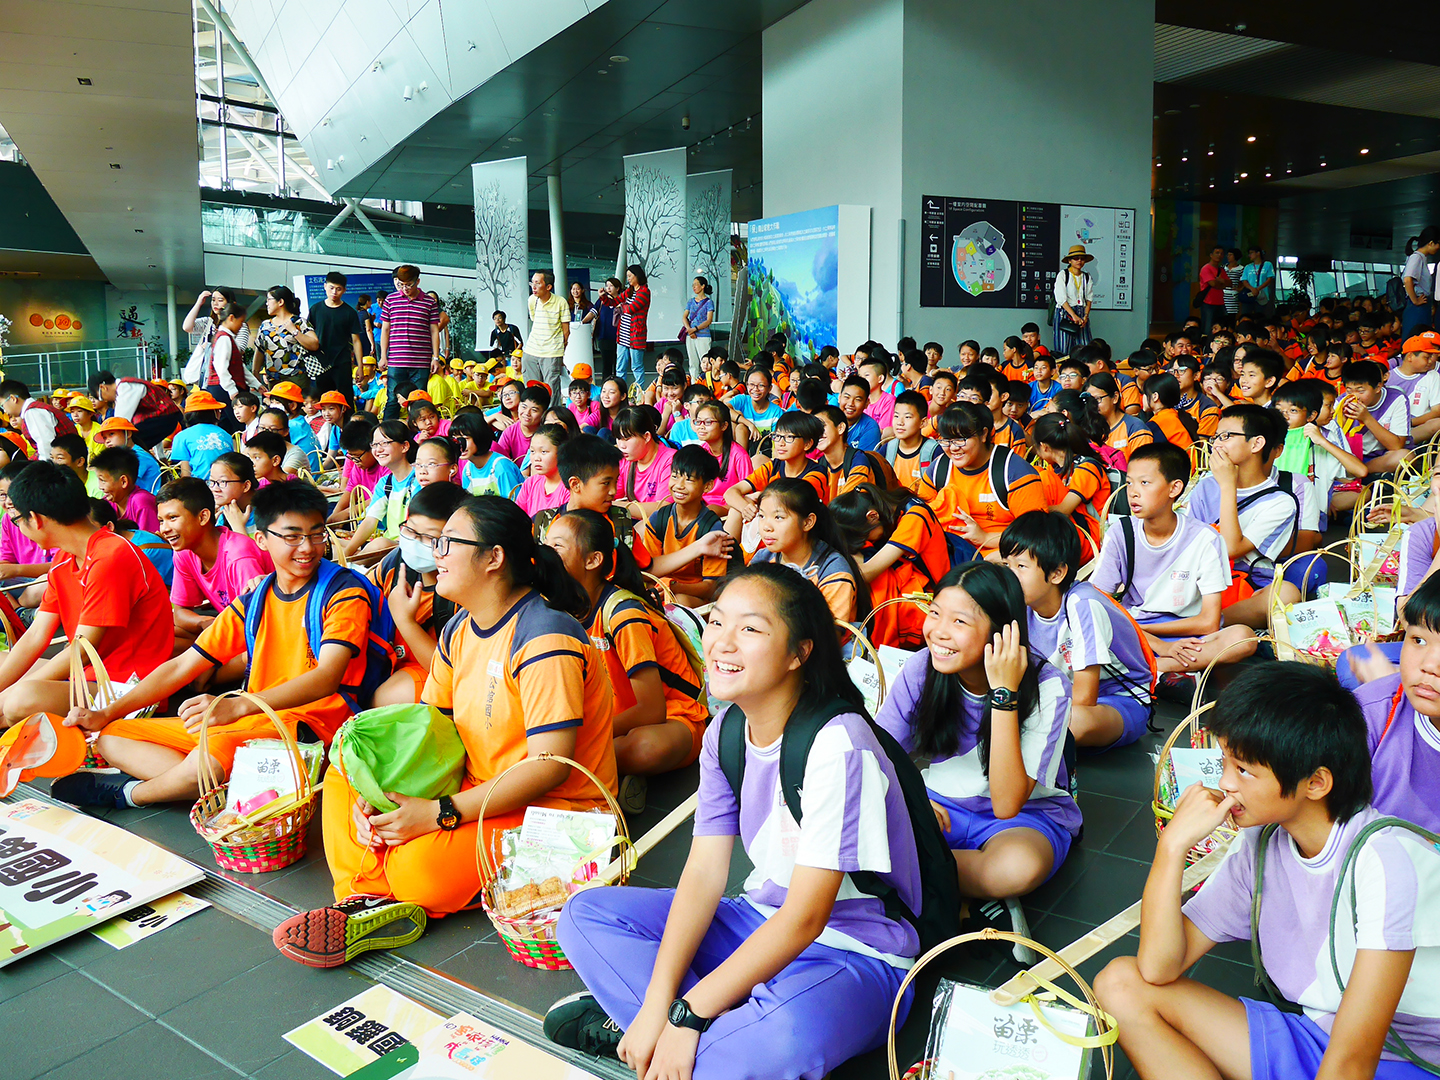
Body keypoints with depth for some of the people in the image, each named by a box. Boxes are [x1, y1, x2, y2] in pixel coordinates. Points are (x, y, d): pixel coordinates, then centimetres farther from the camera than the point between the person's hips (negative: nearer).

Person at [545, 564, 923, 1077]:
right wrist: (658, 1002, -17)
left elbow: (806, 917, -25)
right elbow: (704, 874, -5)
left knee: (782, 1036, -40)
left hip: (856, 955, -6)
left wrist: (688, 1014, -25)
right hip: (763, 925, 7)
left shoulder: (837, 745, -24)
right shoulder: (725, 733, -1)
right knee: (584, 914, -1)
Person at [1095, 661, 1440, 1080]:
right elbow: (1158, 968, -7)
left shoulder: (1382, 859, -22)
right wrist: (1172, 845, -17)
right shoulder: (1259, 846, -2)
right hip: (1310, 1041, 7)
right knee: (1121, 983, -7)